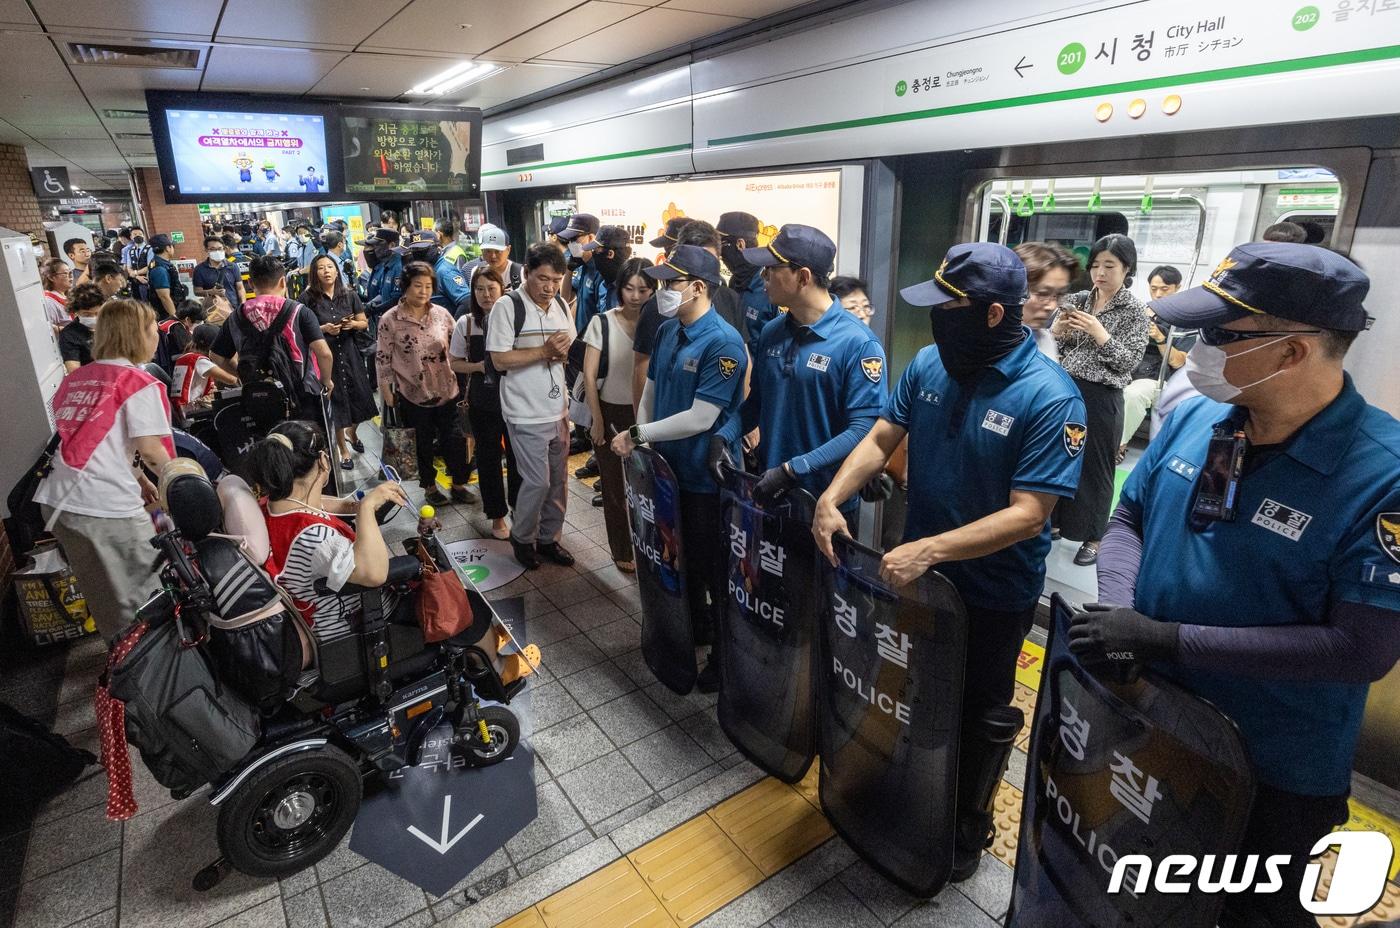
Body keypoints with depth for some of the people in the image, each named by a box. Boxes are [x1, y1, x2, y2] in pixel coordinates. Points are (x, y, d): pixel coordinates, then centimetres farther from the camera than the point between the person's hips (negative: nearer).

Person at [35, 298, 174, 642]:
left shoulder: (75, 378, 15)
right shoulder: (139, 383, -6)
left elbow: (99, 444, 18)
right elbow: (150, 450, -12)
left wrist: (138, 480, 20)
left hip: (57, 501, 7)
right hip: (107, 509, -7)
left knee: (104, 598, 22)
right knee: (143, 597, 6)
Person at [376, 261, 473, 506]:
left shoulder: (442, 314, -2)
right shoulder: (390, 320, -9)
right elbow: (382, 359, -4)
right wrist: (387, 393, -4)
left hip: (446, 391, 2)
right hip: (413, 394, -2)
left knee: (454, 439, 7)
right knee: (423, 443, 13)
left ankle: (459, 484, 25)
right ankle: (429, 486, 32)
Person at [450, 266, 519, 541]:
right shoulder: (466, 323, -1)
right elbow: (455, 363, 6)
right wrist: (479, 366, -12)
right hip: (482, 402, 1)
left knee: (517, 455, 7)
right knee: (488, 457, 10)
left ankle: (519, 508, 28)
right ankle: (497, 515, 26)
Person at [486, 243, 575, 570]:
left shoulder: (561, 305, 7)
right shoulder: (507, 306, -12)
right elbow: (500, 360, -15)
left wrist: (563, 351, -9)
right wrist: (545, 351, -21)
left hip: (558, 408, 6)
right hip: (526, 413, -6)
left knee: (558, 479, 13)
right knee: (537, 481, -3)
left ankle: (548, 538, 29)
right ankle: (521, 538, 21)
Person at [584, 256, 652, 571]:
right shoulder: (602, 323, -6)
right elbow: (589, 375, -4)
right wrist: (597, 419, -5)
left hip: (644, 414, 1)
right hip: (610, 412, 0)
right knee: (614, 486, 10)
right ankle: (622, 552, 27)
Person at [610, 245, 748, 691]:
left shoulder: (723, 343, -22)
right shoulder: (667, 331, 3)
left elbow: (700, 418, -26)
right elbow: (651, 389, 12)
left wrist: (637, 434, -18)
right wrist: (638, 439, -2)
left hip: (707, 475, -8)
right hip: (670, 466, 8)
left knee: (715, 569, 8)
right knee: (682, 557, 23)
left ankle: (725, 657, 27)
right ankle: (694, 626, 46)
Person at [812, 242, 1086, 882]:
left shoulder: (1049, 397, -24)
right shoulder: (928, 364, -7)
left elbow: (1027, 515, -26)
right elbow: (881, 438, -2)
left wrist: (928, 550, -33)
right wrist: (831, 498, -17)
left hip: (995, 591, -5)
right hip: (916, 572, 5)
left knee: (981, 711, 18)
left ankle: (969, 824, 43)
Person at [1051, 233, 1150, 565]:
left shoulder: (1135, 310, -4)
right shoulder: (1076, 300, 7)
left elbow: (1127, 363, -10)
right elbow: (1051, 346, 10)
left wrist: (1098, 332, -19)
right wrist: (1058, 330, -10)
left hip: (1100, 397, -4)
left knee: (1094, 466, 5)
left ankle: (1093, 537, 18)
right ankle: (1055, 521, 28)